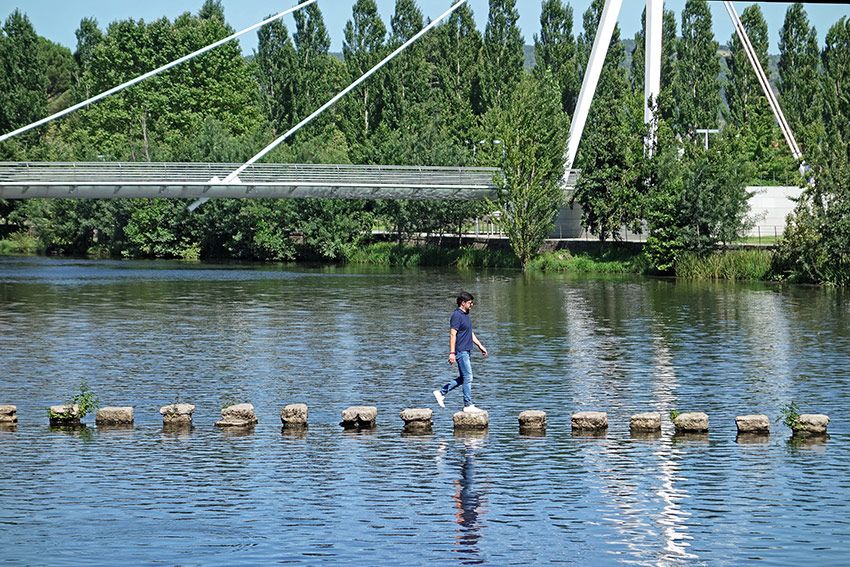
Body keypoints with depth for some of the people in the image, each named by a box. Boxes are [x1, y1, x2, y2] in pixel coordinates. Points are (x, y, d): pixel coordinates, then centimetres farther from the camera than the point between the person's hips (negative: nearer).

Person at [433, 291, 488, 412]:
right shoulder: (457, 315, -15)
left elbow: (470, 334, 25)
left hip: (465, 351, 10)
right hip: (461, 351, -10)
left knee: (463, 378, 13)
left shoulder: (465, 315, 16)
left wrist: (480, 346, 24)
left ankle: (441, 393, 19)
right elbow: (452, 334, -19)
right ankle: (468, 405, -1)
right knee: (467, 378, -6)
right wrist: (452, 353, -24)